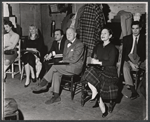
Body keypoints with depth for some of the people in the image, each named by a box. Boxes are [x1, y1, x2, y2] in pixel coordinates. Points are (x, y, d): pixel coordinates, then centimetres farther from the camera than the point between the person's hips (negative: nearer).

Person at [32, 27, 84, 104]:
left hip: (76, 67, -7)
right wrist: (63, 61, 0)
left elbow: (74, 59, -17)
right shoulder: (67, 42, 15)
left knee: (55, 66, -24)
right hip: (67, 65, 8)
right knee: (56, 73, -21)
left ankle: (43, 84, -12)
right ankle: (56, 96, -16)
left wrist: (63, 61, -9)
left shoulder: (79, 44, -11)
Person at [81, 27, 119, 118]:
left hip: (109, 71, -4)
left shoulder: (112, 48, 1)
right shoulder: (98, 46, 18)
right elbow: (92, 58, 21)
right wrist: (94, 60, -2)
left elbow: (111, 62, -9)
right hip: (98, 69, 4)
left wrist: (98, 62, -8)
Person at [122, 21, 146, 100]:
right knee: (125, 68, -32)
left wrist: (139, 63, -17)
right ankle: (133, 92, -32)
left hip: (140, 60, 0)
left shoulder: (144, 39, 7)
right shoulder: (126, 39, 9)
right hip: (128, 59, 0)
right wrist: (131, 63, -15)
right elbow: (124, 53, 1)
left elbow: (145, 53, 0)